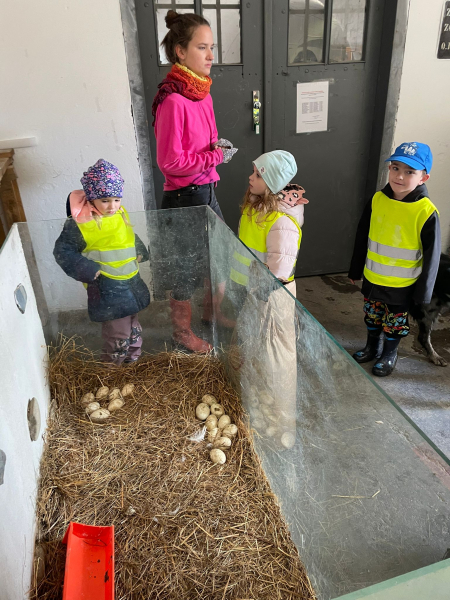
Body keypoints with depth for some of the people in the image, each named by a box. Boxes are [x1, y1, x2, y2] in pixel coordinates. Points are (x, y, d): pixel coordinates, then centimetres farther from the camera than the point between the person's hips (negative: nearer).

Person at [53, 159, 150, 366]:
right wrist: (89, 270, -19)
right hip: (107, 289, -7)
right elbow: (62, 251, -11)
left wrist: (139, 253, 4)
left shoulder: (120, 213, 3)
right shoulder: (79, 225, -18)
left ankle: (133, 358, 42)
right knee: (118, 332, -1)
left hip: (131, 283, 7)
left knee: (133, 326, 21)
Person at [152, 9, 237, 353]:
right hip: (184, 198, -9)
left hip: (206, 192, 9)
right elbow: (169, 161, -21)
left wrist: (217, 145, 3)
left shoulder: (202, 93, 8)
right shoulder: (172, 100, -20)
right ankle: (183, 334, 31)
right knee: (187, 271, 7)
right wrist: (216, 156, -15)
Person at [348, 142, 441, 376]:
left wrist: (422, 291, -9)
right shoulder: (377, 200, -9)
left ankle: (389, 355, 41)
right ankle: (371, 347, 47)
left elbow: (431, 256, -14)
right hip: (372, 278, 4)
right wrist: (355, 270, 9)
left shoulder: (426, 212, -22)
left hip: (402, 284, -4)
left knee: (395, 322, 17)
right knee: (372, 316, 23)